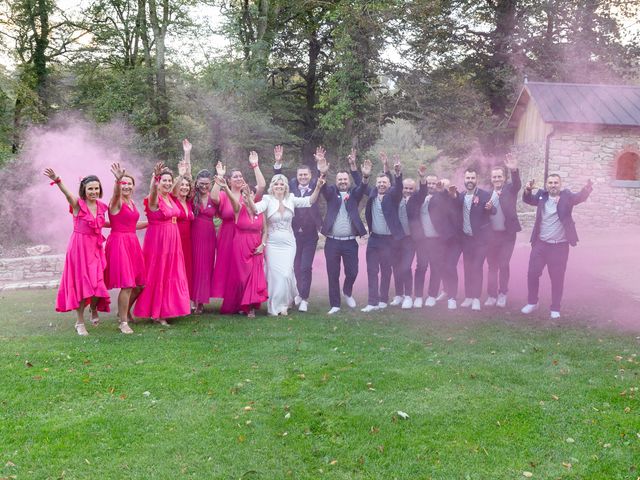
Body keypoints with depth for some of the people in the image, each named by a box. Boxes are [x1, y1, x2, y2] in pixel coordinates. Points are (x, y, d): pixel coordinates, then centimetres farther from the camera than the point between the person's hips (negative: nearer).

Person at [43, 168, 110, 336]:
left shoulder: (101, 207, 6)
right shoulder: (77, 204, -10)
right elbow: (67, 194, -29)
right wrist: (57, 180, -49)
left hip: (96, 248, 4)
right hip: (79, 247, -4)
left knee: (97, 283, 0)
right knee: (81, 283, 0)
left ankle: (94, 309, 31)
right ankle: (80, 322, 11)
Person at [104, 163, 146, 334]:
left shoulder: (131, 202, 14)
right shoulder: (116, 202, -9)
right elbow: (116, 193, -35)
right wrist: (118, 179, -53)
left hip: (132, 243, 8)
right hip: (119, 242, -8)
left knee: (139, 284, 12)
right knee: (127, 285, -11)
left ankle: (124, 311, 35)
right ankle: (123, 322, 1)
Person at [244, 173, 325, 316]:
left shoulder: (291, 200, 1)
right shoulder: (268, 200, -6)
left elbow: (309, 201, -6)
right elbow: (256, 209, -24)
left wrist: (318, 187, -20)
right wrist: (248, 196, -42)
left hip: (288, 244, 1)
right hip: (273, 244, -1)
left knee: (286, 273, -2)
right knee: (275, 274, 0)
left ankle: (283, 303, 23)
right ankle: (275, 306, 17)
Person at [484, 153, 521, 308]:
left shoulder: (510, 189, -1)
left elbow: (517, 184, -23)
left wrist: (514, 170, -42)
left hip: (507, 234, -3)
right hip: (491, 235, 3)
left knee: (504, 265, -2)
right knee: (492, 266, 7)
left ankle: (502, 293, 15)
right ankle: (492, 295, 15)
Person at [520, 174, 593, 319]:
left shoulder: (566, 196, -3)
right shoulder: (541, 195, 4)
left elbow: (580, 197, -16)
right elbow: (527, 199, -2)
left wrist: (586, 189, -38)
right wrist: (527, 190, -25)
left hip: (560, 246, -2)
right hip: (540, 244, 2)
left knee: (557, 278, 5)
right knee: (532, 273, 6)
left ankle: (555, 308, 19)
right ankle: (532, 302, 26)